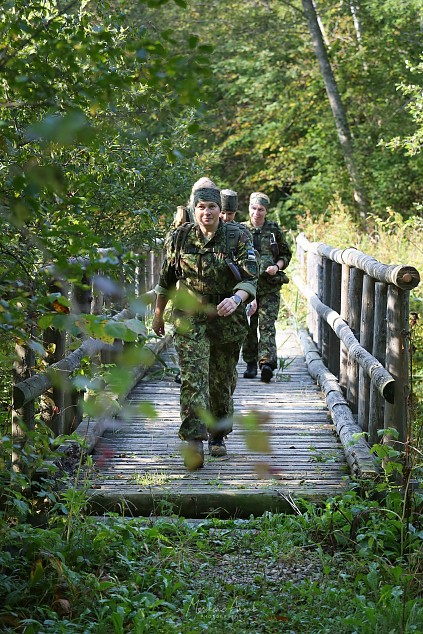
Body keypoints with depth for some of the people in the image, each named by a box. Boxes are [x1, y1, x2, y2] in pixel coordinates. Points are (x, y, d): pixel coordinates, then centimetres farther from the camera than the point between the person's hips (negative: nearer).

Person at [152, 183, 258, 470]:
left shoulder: (238, 238, -4)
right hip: (190, 320, -1)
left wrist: (237, 299, -32)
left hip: (227, 321, 1)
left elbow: (250, 277, -12)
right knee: (193, 379, -14)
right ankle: (193, 442, -20)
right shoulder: (180, 238, -1)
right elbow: (166, 279, 11)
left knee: (222, 381, 13)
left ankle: (218, 436, 32)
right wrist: (158, 314, 19)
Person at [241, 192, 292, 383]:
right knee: (248, 326, 6)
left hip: (269, 286, -2)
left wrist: (277, 266, -6)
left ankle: (267, 363, -19)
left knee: (267, 324, -11)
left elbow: (286, 254, 12)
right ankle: (250, 364, 15)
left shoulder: (274, 230, 6)